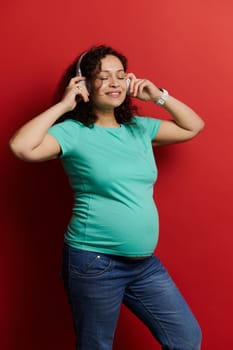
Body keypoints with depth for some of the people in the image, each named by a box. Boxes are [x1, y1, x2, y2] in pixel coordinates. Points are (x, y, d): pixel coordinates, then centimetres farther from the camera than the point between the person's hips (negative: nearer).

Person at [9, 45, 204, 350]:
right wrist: (63, 105, -16)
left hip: (145, 263, 6)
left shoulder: (139, 128, 8)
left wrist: (158, 96, 5)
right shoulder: (73, 132, -9)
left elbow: (194, 127, 17)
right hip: (95, 263, -5)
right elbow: (22, 147, -25)